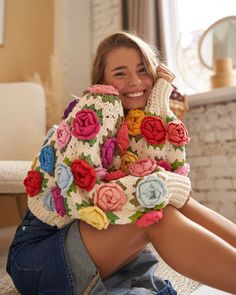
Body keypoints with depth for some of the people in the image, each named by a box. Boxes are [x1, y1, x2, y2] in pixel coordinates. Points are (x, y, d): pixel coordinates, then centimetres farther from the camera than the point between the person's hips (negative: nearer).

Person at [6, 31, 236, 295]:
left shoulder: (137, 120, 2)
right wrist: (161, 184, -24)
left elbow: (175, 172, -11)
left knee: (179, 202, -11)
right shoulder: (99, 104, -19)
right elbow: (79, 197, -28)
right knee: (156, 212, -28)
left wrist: (160, 103, -10)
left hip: (81, 237, 6)